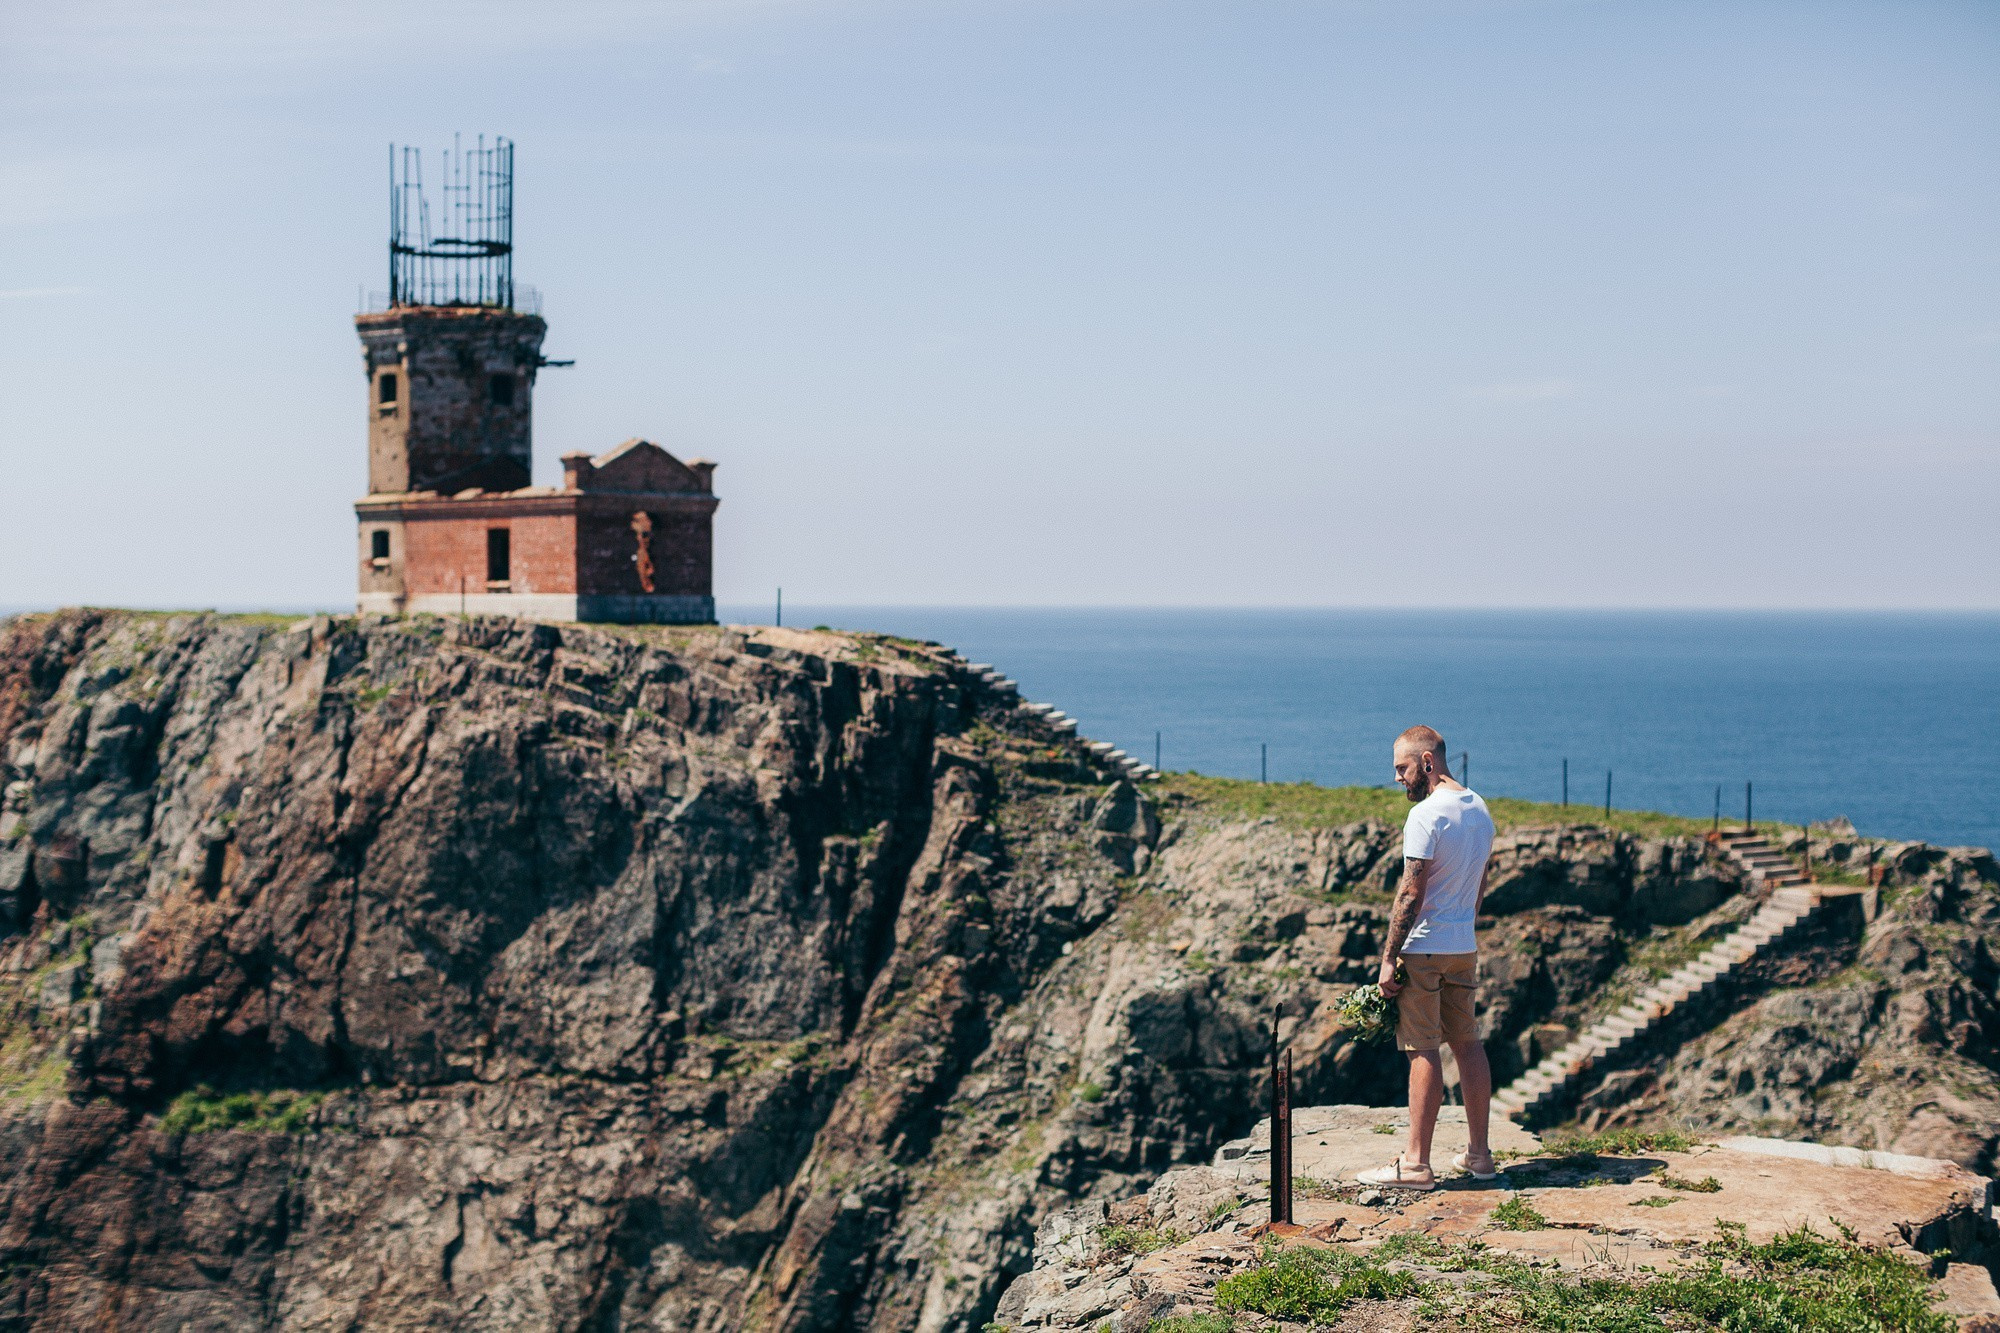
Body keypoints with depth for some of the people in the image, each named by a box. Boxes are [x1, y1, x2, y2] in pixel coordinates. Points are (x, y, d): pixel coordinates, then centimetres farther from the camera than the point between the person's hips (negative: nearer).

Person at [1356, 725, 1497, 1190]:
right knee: (1467, 1043, 12)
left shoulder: (1426, 815, -17)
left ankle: (1415, 1164, -4)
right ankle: (1479, 1153, 17)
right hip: (1465, 947, 8)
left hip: (1425, 949, -8)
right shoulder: (1480, 810, 10)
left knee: (1423, 1050, -6)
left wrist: (1389, 957, -16)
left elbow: (1411, 893, -19)